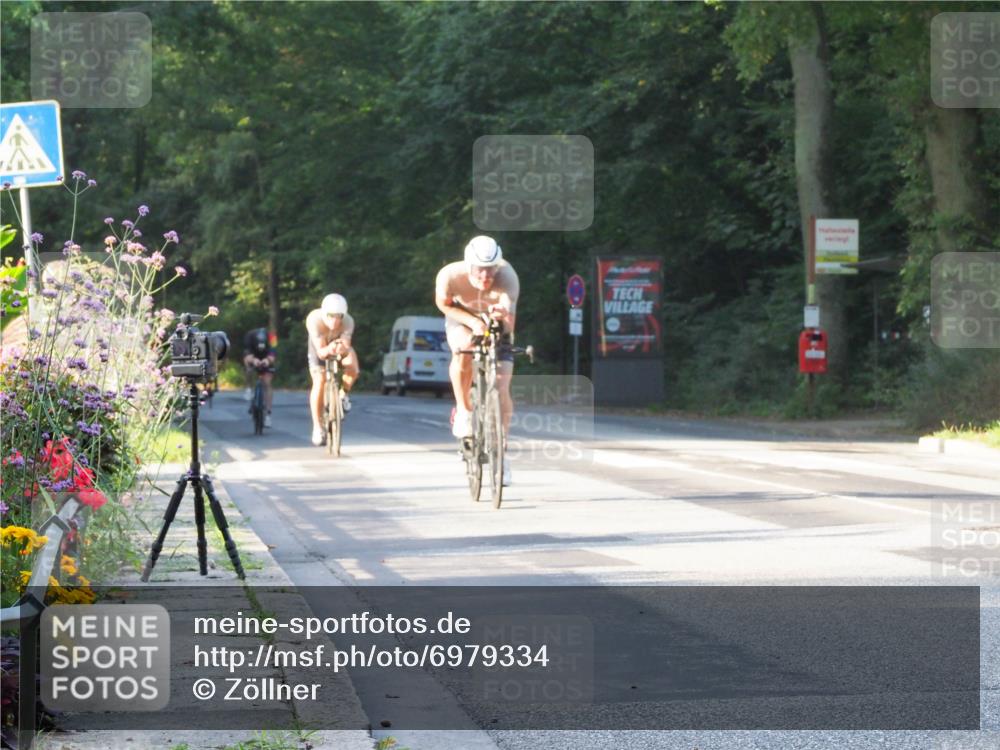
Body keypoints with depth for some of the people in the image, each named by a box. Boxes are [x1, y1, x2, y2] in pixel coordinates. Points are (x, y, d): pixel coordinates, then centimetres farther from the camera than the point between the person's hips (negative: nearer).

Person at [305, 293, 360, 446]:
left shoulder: (348, 322, -34)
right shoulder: (314, 320, -37)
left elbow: (347, 348, -38)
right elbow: (321, 352, -38)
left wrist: (343, 350, -62)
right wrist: (328, 350, -61)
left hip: (340, 345, 1)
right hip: (320, 347, -1)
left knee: (352, 369, -30)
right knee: (319, 382, -18)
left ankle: (343, 393, 2)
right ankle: (318, 428, -7)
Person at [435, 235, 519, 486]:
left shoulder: (507, 277, -36)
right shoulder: (450, 275, -33)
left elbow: (509, 323, -41)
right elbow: (443, 303, -14)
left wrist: (502, 316, -65)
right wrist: (473, 321, -28)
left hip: (497, 324, 0)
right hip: (462, 317, 0)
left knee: (501, 390, -10)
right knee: (463, 349, -35)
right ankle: (463, 409, -11)